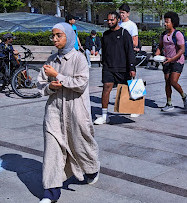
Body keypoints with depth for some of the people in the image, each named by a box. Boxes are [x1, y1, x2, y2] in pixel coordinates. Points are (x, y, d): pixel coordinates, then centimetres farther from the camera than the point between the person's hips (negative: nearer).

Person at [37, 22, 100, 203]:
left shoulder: (79, 58, -6)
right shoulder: (52, 59, 8)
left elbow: (81, 84, -15)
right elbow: (41, 84, 12)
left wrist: (57, 76, -16)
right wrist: (50, 86, -11)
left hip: (75, 108, -4)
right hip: (54, 108, 4)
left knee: (79, 142, 11)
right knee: (52, 146, -3)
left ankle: (92, 169, 43)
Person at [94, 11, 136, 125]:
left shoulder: (124, 33, -3)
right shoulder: (106, 34, 14)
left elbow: (130, 52, -7)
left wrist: (132, 68, -14)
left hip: (122, 68, -3)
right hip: (108, 68, 3)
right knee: (106, 88, -10)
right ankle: (104, 116, -8)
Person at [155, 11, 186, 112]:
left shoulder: (178, 34, -12)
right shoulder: (164, 35, 8)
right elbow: (160, 47, 18)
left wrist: (172, 59, -26)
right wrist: (156, 55, -2)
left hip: (177, 61, -6)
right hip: (167, 62, 6)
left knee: (173, 82, -16)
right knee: (167, 83, 5)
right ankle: (169, 104, 14)